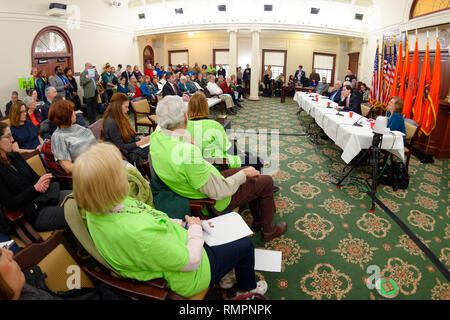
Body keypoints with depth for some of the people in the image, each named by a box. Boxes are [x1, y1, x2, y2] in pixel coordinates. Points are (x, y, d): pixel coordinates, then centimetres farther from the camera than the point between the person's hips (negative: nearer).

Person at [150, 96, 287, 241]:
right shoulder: (187, 153, -38)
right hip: (217, 201, -8)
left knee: (249, 171, 23)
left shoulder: (156, 137, -13)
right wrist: (244, 174, -14)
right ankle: (268, 230, 28)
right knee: (266, 182, 7)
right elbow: (218, 192, -29)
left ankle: (258, 220, 39)